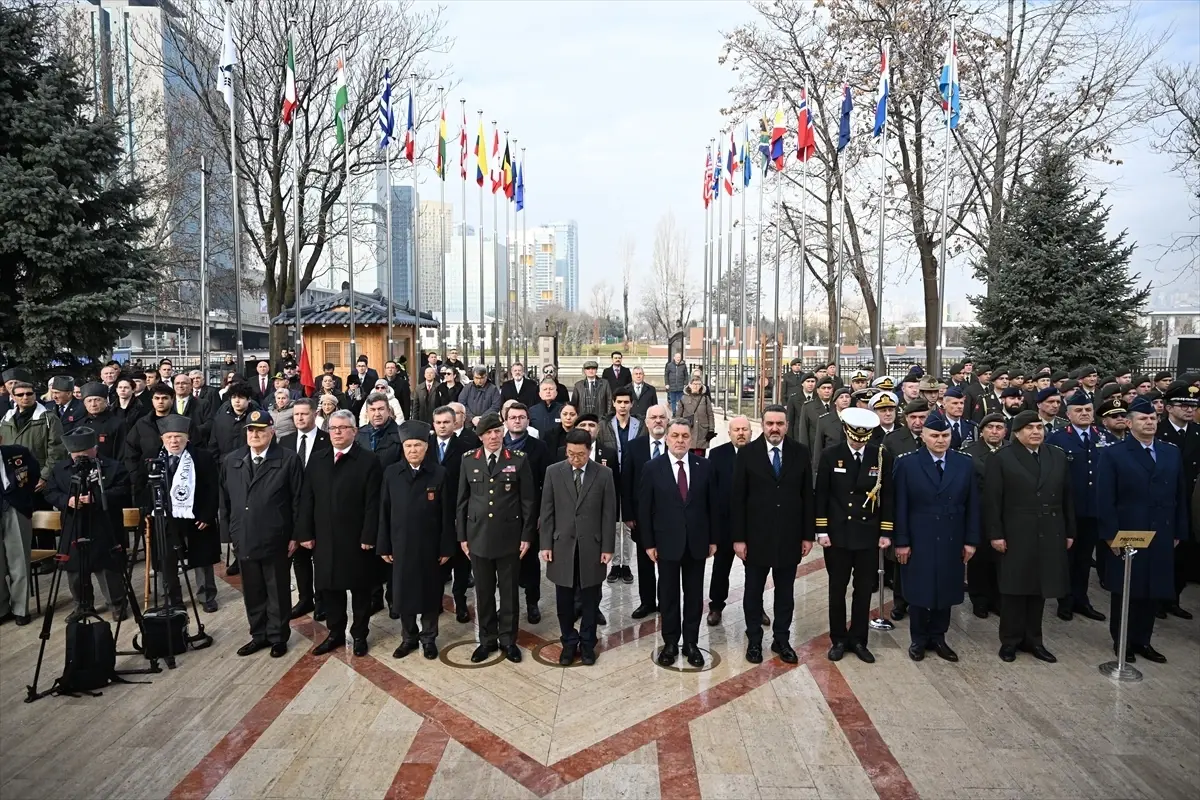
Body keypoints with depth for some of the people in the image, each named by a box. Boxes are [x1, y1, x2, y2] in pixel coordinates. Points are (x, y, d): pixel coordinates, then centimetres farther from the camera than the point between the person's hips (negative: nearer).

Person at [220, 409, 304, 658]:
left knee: (278, 591, 9)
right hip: (244, 539, 4)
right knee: (252, 591, 14)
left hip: (275, 539, -4)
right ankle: (259, 635, 28)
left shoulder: (288, 460, -7)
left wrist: (294, 535, -8)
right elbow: (225, 499, 11)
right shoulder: (231, 461, 7)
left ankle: (278, 637, 22)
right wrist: (229, 532, 6)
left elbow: (298, 500, -7)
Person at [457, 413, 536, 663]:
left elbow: (528, 501, -2)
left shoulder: (518, 460, -4)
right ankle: (487, 639, 26)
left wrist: (527, 536, -5)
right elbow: (462, 500, 6)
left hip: (509, 536, -1)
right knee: (483, 591, 11)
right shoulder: (469, 460, 1)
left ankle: (508, 639, 24)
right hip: (478, 536, 2)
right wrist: (462, 536, 3)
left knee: (509, 591, 9)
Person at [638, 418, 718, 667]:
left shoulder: (704, 466, 0)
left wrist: (713, 539, 3)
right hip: (667, 542, -1)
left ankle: (691, 642, 22)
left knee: (694, 595, 10)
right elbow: (644, 508, -3)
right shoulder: (653, 468, -5)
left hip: (697, 541, 1)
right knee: (668, 595, 9)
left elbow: (712, 505, 4)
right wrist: (648, 543, -5)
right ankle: (670, 643, 22)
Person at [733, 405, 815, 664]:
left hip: (790, 538, 2)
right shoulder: (747, 453, -6)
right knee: (753, 592, 11)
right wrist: (738, 538, -8)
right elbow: (737, 498, -6)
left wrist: (808, 535, 0)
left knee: (785, 593, 13)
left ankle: (781, 640, 28)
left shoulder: (800, 453, -1)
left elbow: (807, 496, 2)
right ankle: (754, 640, 26)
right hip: (756, 537, -1)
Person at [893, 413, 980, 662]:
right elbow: (900, 506, -7)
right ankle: (919, 639, 24)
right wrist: (901, 541, -9)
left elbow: (972, 505, 4)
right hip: (918, 541, -2)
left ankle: (938, 637, 27)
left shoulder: (965, 463, 2)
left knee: (946, 591, 11)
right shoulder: (907, 463, -6)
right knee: (919, 591, 8)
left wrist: (971, 540, 0)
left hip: (952, 541, 3)